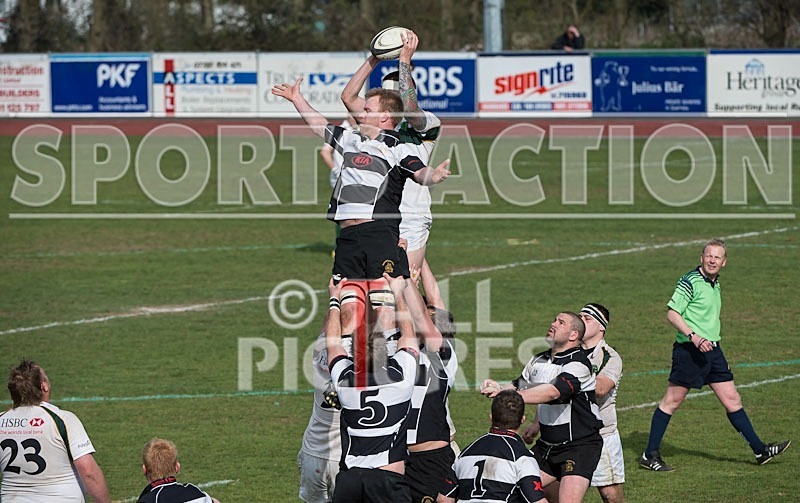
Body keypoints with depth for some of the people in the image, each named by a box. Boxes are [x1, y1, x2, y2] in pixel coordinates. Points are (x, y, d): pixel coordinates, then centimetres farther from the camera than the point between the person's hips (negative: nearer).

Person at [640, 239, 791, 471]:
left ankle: (760, 450, 12)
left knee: (732, 400, 9)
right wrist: (694, 336, -25)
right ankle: (650, 455, 5)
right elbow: (672, 314, -16)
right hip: (689, 350, -8)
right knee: (672, 401, -2)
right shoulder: (690, 281, -12)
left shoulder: (715, 284, 15)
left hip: (712, 349, 8)